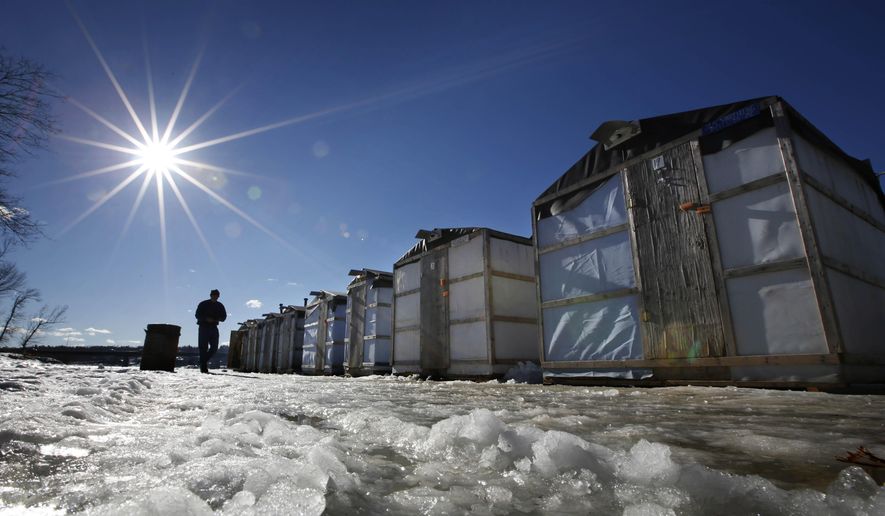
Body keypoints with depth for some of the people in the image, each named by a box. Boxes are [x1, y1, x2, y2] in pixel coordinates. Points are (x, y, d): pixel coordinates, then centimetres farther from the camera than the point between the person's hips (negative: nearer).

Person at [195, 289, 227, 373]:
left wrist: (218, 319, -9)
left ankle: (204, 360, 24)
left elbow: (224, 316, 14)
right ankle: (203, 367, 1)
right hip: (204, 327, -4)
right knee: (203, 347, -4)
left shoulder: (220, 306, 10)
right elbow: (197, 315, -4)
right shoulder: (203, 304, -1)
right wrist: (206, 319, -20)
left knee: (214, 347, -1)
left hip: (214, 328, 4)